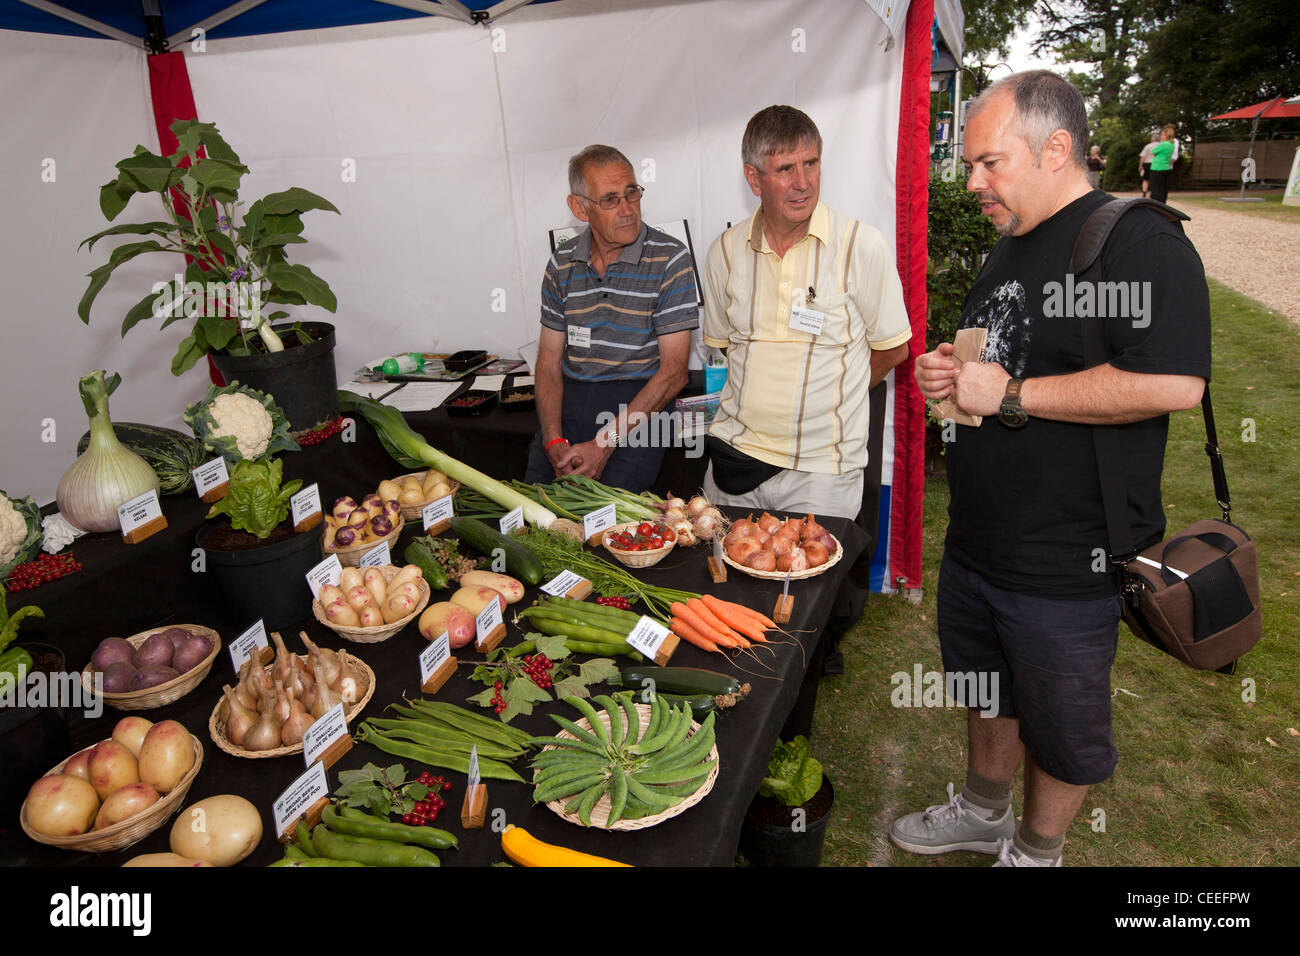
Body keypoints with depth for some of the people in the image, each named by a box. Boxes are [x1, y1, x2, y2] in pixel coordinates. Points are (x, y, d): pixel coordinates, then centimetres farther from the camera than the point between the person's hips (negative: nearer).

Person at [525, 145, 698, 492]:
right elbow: (549, 361, 10)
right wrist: (554, 441, -7)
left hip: (637, 410, -4)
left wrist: (603, 445, -14)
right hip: (568, 405, 4)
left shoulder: (670, 259, -5)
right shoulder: (561, 264, 8)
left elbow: (673, 372, -8)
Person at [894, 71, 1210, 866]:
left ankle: (1035, 852, 36)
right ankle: (983, 813, 47)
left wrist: (1011, 394, -22)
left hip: (1067, 563, -8)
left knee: (1061, 726, 13)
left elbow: (1173, 383, -28)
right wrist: (950, 374, 3)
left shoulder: (1141, 243, -15)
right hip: (975, 543, 8)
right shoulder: (1009, 251, 13)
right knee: (986, 689, 24)